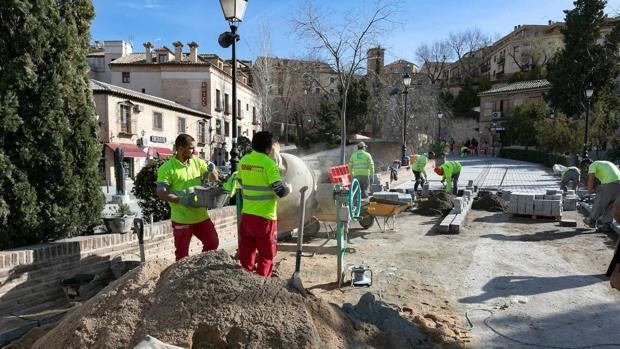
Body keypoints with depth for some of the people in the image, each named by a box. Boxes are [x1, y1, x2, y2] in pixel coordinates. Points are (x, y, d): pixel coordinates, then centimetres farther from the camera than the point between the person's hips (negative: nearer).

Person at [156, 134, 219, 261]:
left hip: (201, 216, 5)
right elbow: (161, 193, -15)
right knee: (182, 255, 7)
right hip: (181, 219, -5)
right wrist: (181, 200, -26)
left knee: (213, 242, 14)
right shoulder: (167, 168, -12)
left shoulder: (197, 161, 4)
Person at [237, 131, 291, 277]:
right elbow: (281, 191, -18)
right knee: (266, 255, 9)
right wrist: (288, 187, 2)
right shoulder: (269, 164, -16)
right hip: (264, 217, -6)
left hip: (246, 215, 6)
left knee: (246, 254, 15)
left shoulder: (243, 161, 3)